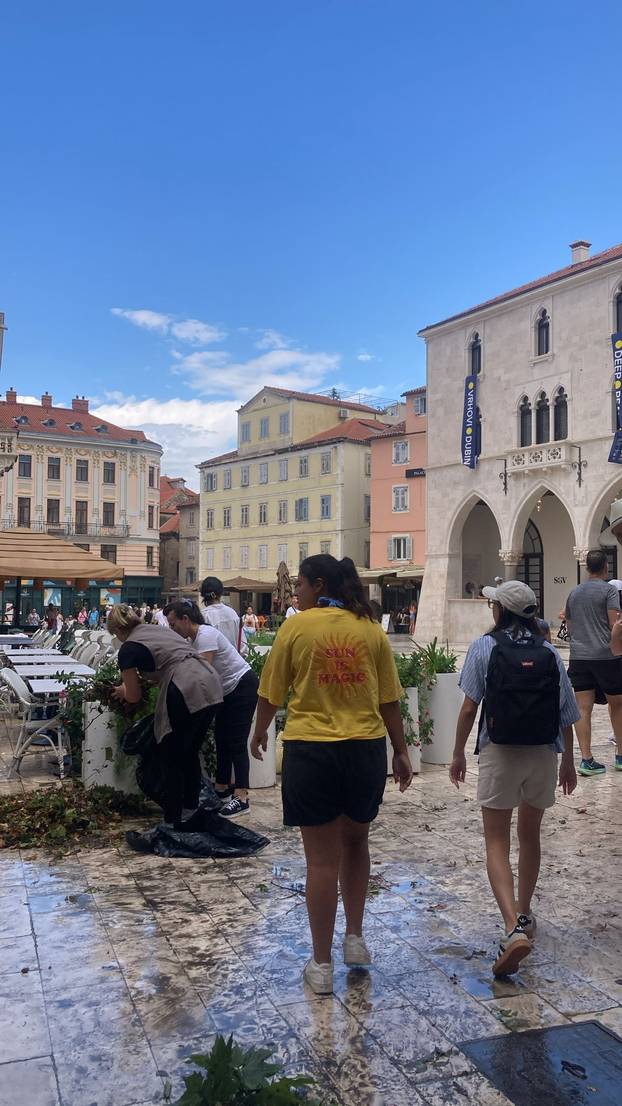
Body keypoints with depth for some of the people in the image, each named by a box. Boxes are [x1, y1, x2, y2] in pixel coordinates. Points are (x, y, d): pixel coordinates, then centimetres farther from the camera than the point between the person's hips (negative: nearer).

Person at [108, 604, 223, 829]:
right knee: (190, 753, 22)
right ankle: (190, 813, 32)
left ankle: (173, 822, 14)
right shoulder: (156, 630, 25)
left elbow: (134, 696, 13)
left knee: (172, 760, 9)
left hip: (187, 693, -8)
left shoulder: (128, 649, 4)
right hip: (212, 685, 8)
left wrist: (122, 691, 33)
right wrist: (146, 678, 42)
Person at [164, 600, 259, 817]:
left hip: (244, 685, -10)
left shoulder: (205, 635, -22)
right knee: (221, 738, 12)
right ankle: (222, 788, 21)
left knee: (236, 741, -13)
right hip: (228, 691, 10)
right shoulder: (190, 639, 6)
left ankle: (241, 798, -14)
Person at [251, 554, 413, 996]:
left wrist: (260, 732, 20)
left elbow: (271, 694, 1)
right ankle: (355, 938, 29)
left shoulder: (296, 627, -6)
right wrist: (401, 751, 14)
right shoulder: (371, 629, 2)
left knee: (322, 858, 5)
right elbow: (389, 700, 4)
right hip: (365, 748, 3)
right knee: (355, 841, 24)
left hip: (310, 749, -3)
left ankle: (322, 964, 16)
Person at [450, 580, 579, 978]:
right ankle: (524, 914, 37)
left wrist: (458, 754, 3)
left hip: (500, 754, -4)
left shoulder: (485, 647, -7)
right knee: (530, 835, 22)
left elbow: (470, 707, -8)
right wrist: (569, 761, 16)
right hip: (544, 755, 4)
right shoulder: (549, 652, 2)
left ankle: (514, 928, -14)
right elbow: (567, 714, 4)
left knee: (497, 842, 3)